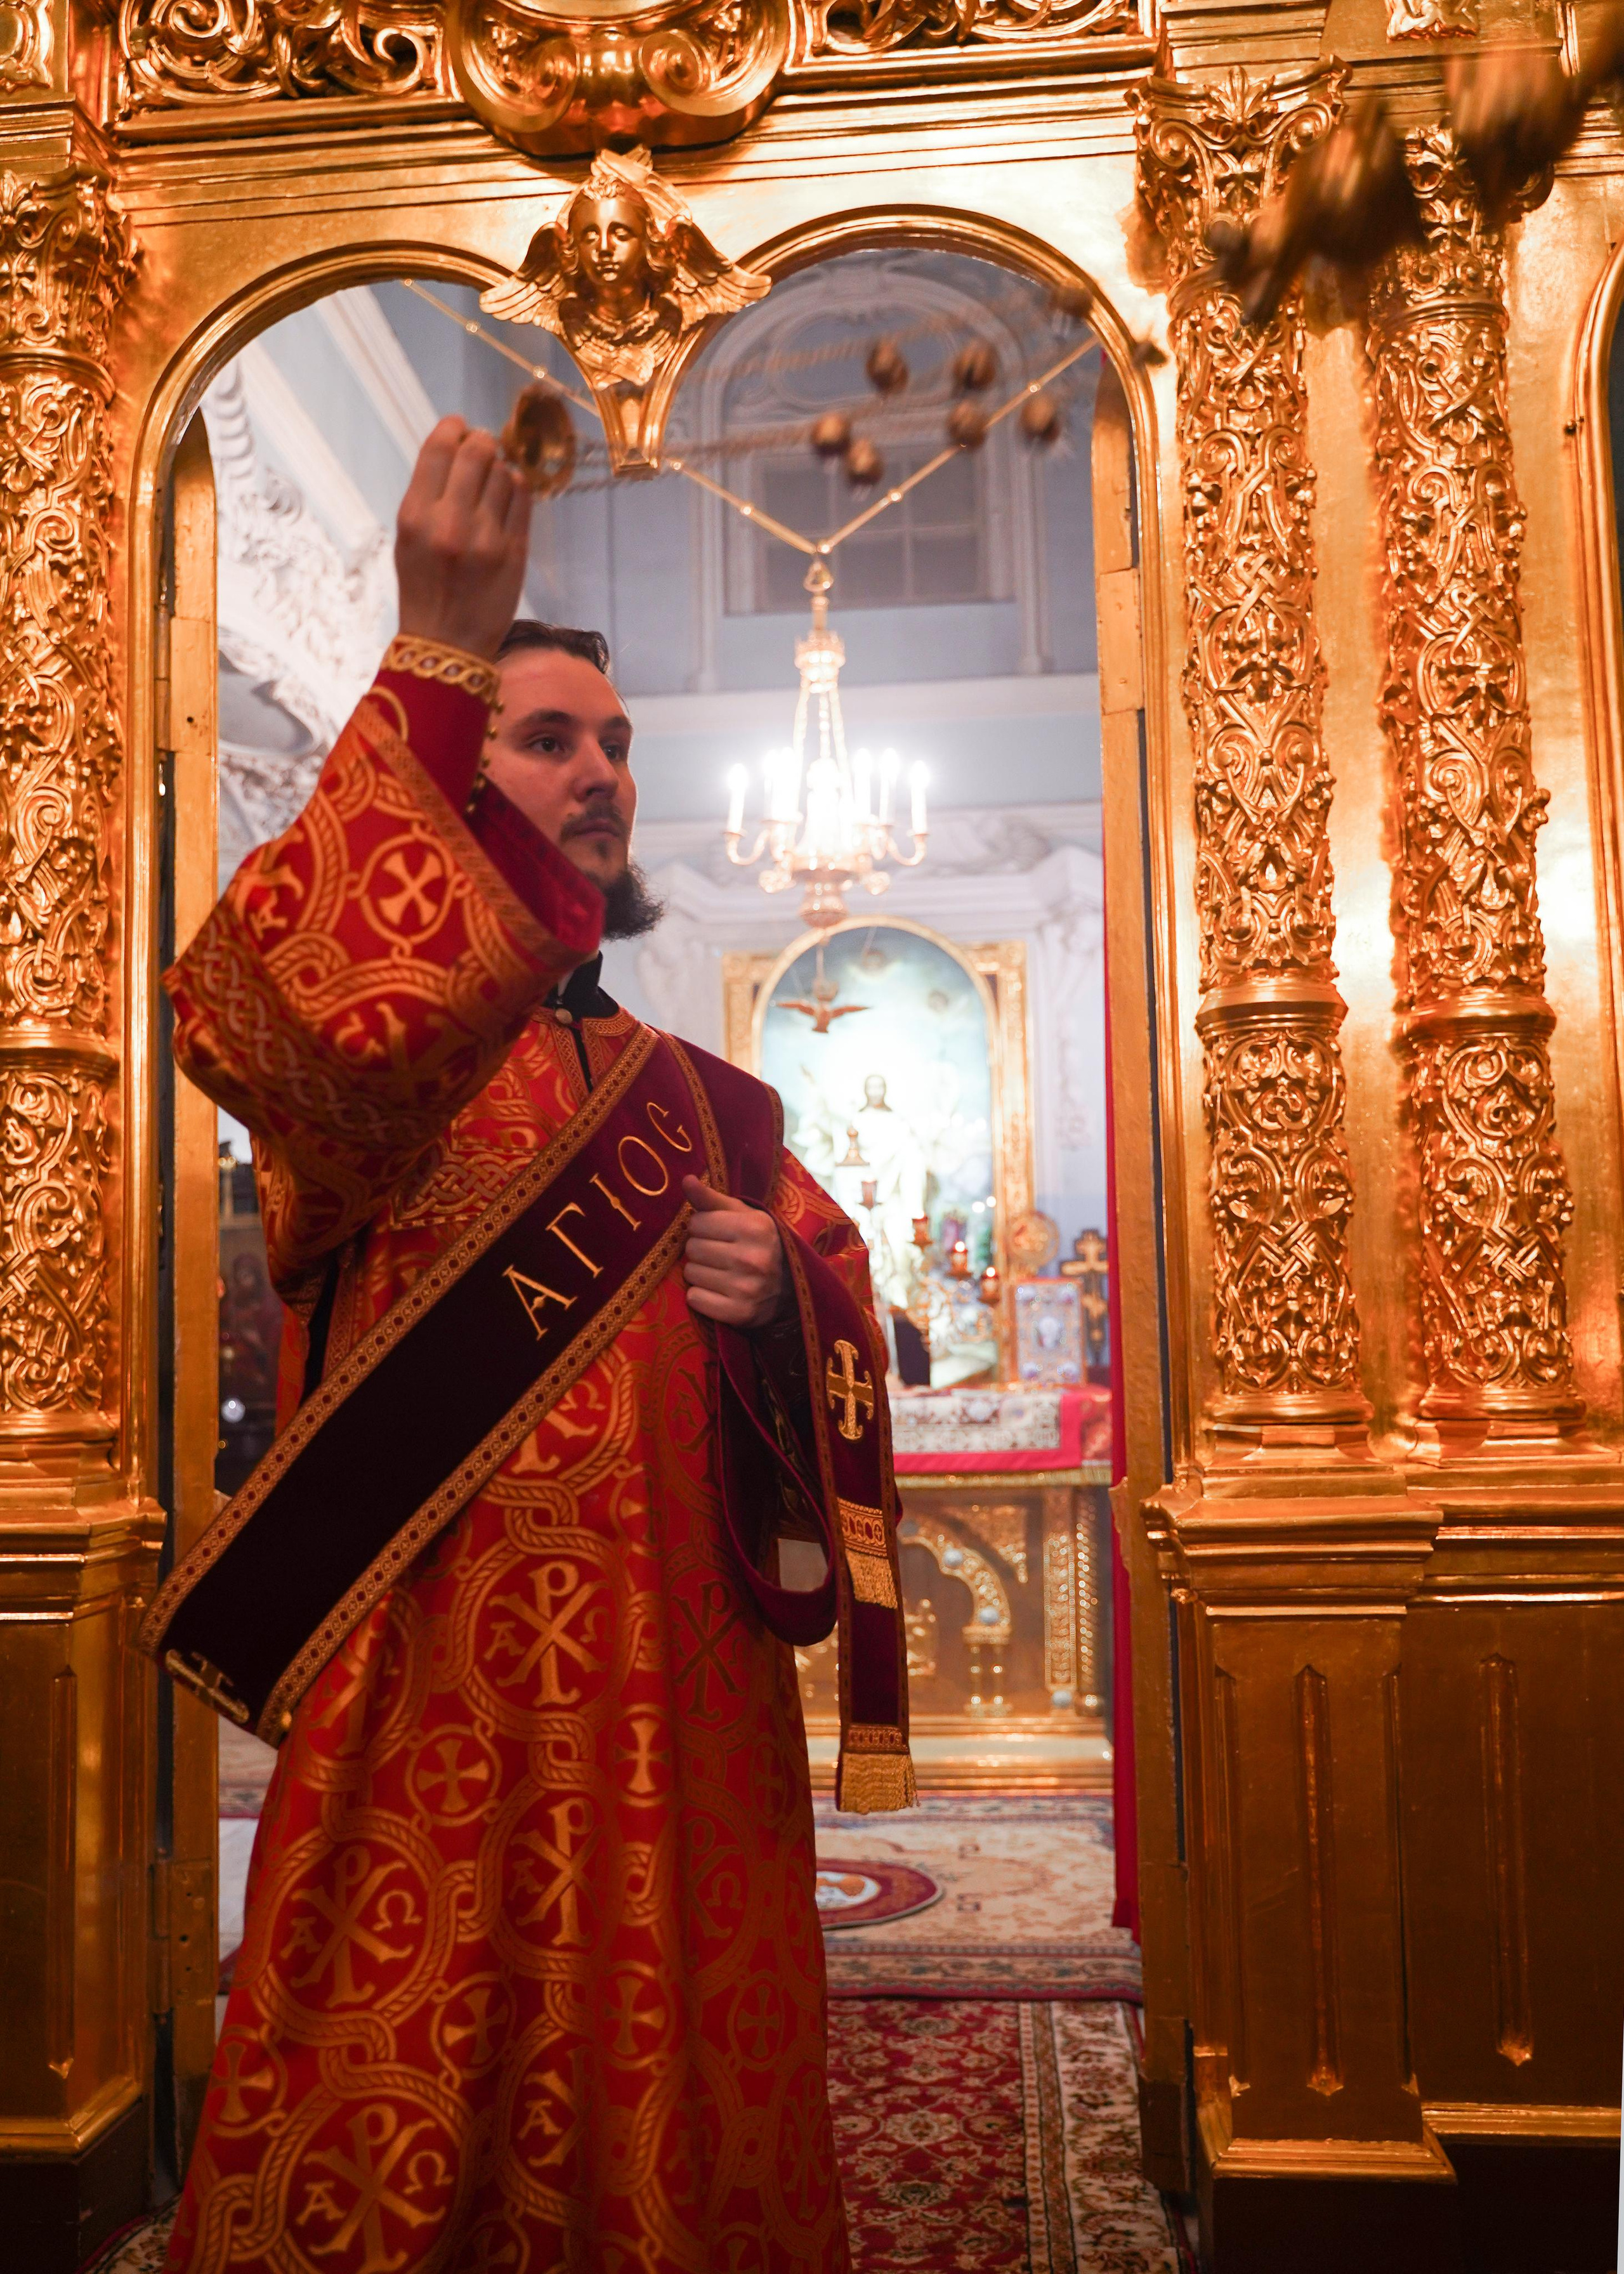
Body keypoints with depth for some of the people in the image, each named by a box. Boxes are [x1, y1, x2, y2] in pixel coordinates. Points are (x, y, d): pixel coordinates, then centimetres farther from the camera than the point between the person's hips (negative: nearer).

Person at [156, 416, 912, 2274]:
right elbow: (263, 1002, -25)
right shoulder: (362, 1039, 0)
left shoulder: (690, 1094, 16)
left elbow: (841, 1291, 17)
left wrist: (774, 1286, -8)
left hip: (678, 1700, 5)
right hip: (437, 1695, -4)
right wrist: (435, 659, -31)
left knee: (669, 2110, 13)